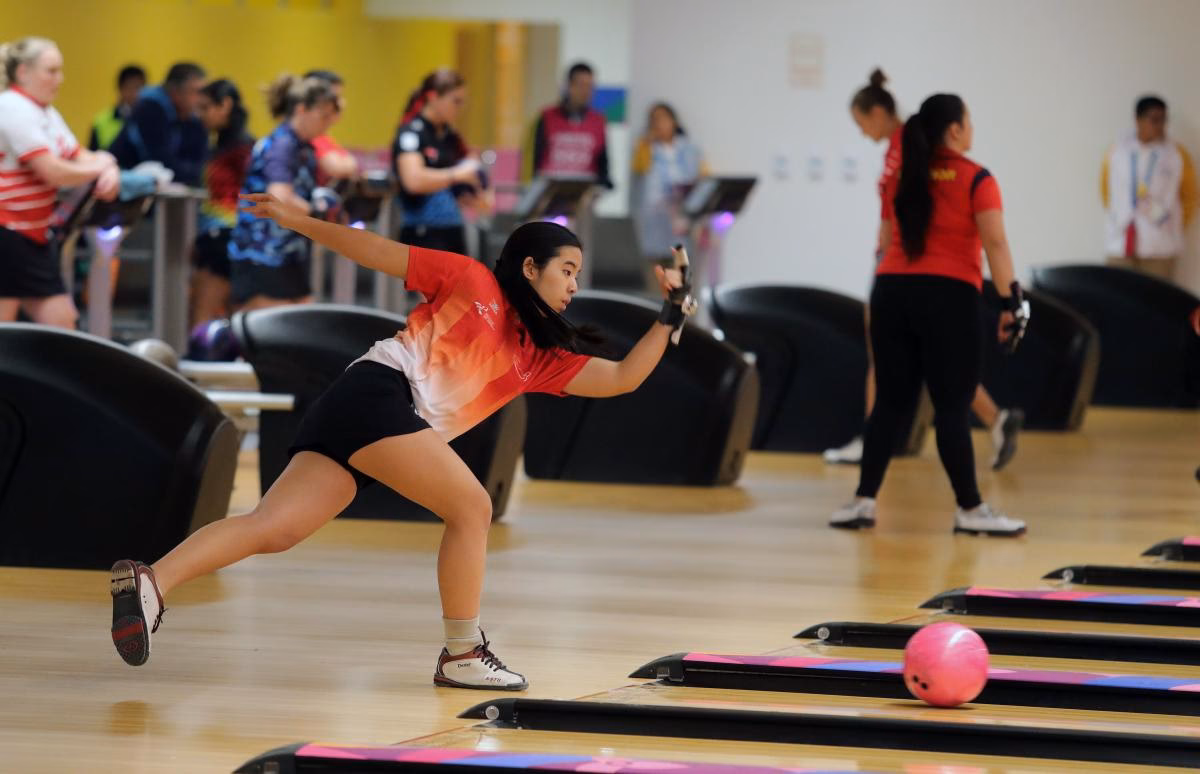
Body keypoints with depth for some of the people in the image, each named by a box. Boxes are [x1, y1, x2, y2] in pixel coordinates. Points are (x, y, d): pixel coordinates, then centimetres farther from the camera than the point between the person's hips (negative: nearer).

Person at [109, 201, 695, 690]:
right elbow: (381, 253, 6)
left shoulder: (541, 358, 22)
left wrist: (669, 317, 12)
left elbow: (622, 378, 17)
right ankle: (462, 654, -4)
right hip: (378, 391, -7)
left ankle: (150, 583, -20)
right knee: (471, 507, -9)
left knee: (271, 529, -9)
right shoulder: (472, 282, 5)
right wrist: (298, 221, 2)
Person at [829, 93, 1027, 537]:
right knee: (952, 407, -3)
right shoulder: (975, 179, -3)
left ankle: (864, 501, 7)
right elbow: (994, 243, -11)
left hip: (892, 292, 5)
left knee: (891, 402, 10)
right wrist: (1010, 303, -12)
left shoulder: (899, 179, 13)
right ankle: (970, 509, 0)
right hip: (950, 296, -5)